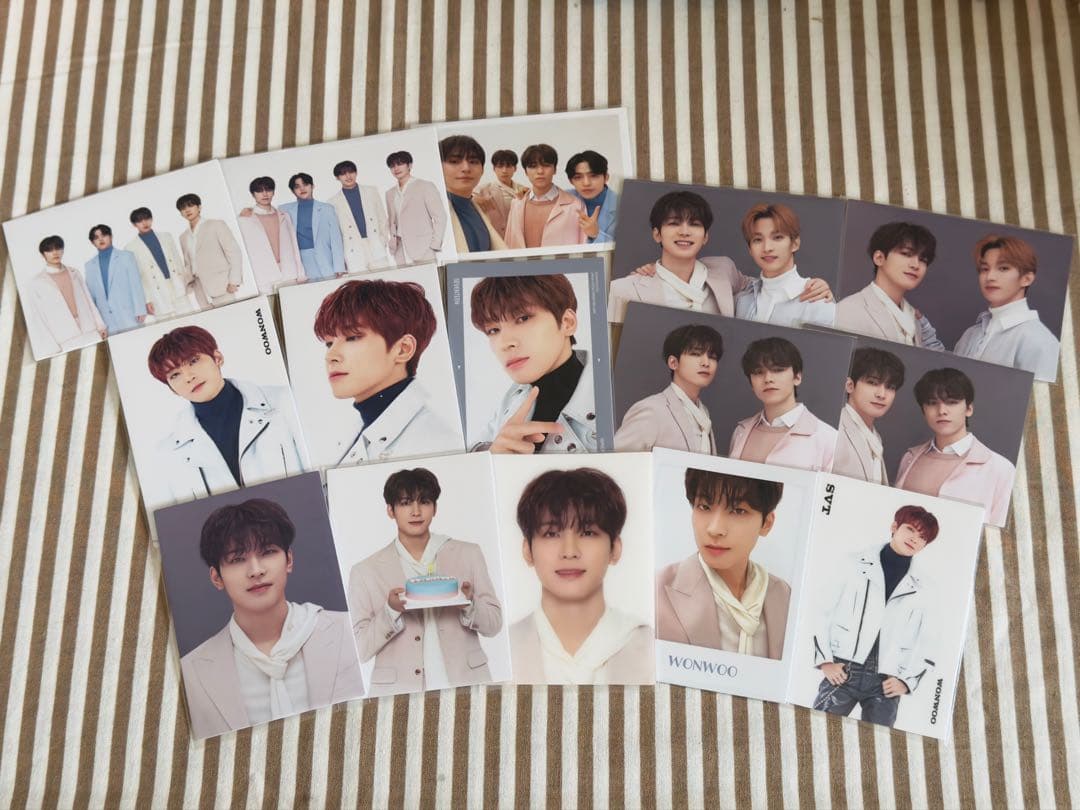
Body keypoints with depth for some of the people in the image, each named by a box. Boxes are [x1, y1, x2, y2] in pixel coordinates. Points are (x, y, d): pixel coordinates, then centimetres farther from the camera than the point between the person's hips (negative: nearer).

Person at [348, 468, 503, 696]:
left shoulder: (468, 554, 9)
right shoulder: (365, 572, 5)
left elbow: (494, 623, 8)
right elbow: (361, 650, 1)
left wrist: (469, 604, -10)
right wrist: (391, 611, -13)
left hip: (465, 685, 1)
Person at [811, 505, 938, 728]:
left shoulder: (921, 589, 14)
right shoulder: (855, 565, 7)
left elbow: (924, 644, 16)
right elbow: (823, 611, 5)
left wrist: (907, 681, 3)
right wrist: (825, 661, -3)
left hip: (886, 684, 2)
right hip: (842, 672, -2)